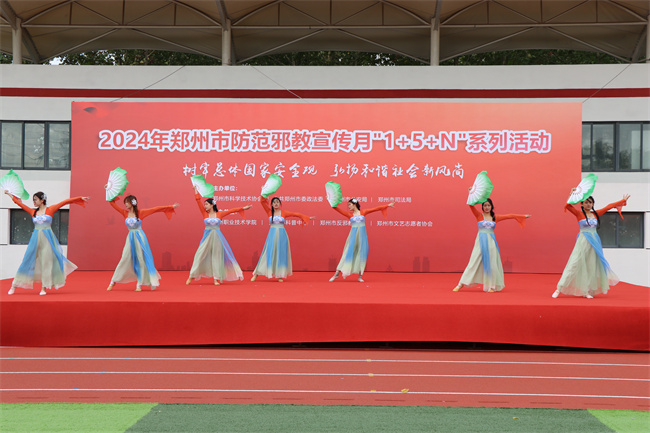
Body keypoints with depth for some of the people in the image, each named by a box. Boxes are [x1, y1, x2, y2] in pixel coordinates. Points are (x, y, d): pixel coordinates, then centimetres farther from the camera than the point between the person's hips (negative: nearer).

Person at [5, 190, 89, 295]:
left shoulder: (50, 209, 2)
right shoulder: (33, 212, 10)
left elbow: (65, 202, 0)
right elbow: (19, 203, 19)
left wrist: (80, 198, -3)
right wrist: (9, 194, 27)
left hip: (47, 239, -3)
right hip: (36, 239, 3)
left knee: (46, 261, -1)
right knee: (28, 261, 2)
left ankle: (44, 288, 6)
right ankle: (14, 286, 7)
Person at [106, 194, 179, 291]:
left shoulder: (140, 213, -3)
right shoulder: (125, 213, 5)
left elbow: (155, 209, -3)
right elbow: (113, 203, 8)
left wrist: (171, 207, -3)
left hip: (140, 237, -3)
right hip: (130, 238, 3)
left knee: (141, 260, -1)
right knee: (124, 260, 2)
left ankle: (140, 284, 6)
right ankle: (113, 282, 10)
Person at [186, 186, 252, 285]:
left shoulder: (219, 214, 4)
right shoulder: (205, 213, 4)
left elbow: (231, 210, 8)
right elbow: (198, 201, 3)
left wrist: (243, 208, 9)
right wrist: (195, 190, 6)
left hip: (217, 237, 0)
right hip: (207, 237, 0)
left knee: (217, 256, 1)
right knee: (200, 255, -2)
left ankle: (216, 279, 4)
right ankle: (192, 276, 5)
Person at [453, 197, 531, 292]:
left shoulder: (495, 218, 11)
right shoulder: (479, 215, 4)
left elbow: (509, 216, 15)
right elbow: (471, 205, -8)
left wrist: (523, 216, 20)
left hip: (491, 242, 3)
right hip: (481, 242, -3)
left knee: (491, 263, 1)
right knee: (474, 263, -5)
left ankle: (491, 286, 9)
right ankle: (461, 284, -2)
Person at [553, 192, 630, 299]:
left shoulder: (596, 214, 12)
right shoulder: (579, 214, -1)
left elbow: (609, 206, 20)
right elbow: (568, 206, -15)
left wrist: (623, 201, 25)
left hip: (594, 242, 5)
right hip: (583, 241, -5)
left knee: (592, 266, 3)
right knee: (574, 265, -9)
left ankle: (587, 291, 9)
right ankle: (559, 289, -5)